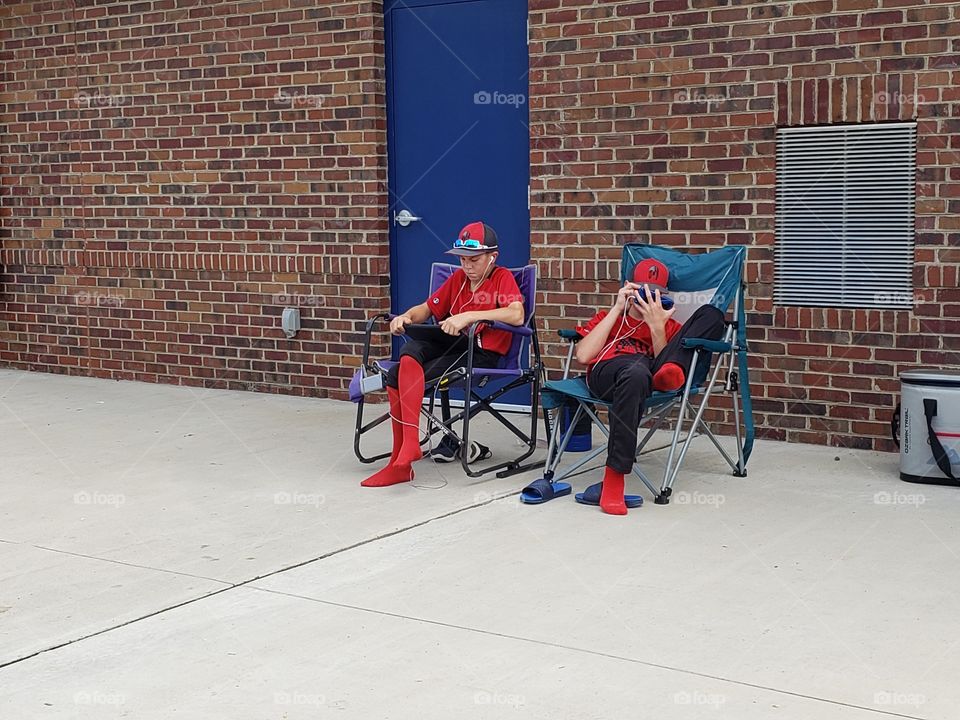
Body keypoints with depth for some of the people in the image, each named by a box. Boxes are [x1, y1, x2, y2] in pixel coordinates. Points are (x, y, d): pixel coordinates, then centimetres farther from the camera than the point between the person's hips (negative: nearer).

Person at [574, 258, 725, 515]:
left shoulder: (670, 327, 32)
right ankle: (614, 477, -43)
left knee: (711, 314, -9)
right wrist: (617, 309, 11)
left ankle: (672, 368, -36)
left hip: (655, 370, 2)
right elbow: (583, 356, 8)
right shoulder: (606, 318, 31)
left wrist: (657, 328, -1)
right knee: (637, 370, -44)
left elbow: (661, 359, 10)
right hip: (604, 372, -2)